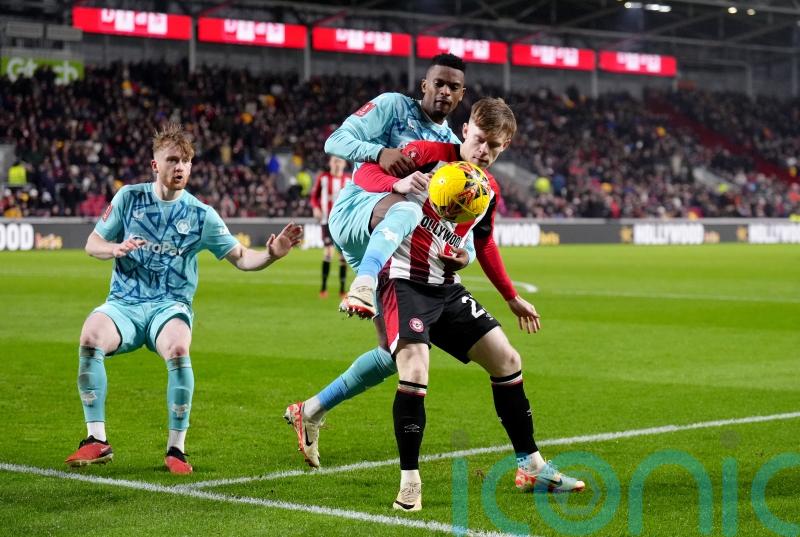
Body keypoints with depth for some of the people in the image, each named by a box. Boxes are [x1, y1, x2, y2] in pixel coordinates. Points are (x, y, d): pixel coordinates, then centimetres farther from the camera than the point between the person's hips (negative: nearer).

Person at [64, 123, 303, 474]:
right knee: (91, 337, -32)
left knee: (178, 350, -35)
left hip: (170, 306, -1)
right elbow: (92, 244, 10)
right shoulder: (129, 198, 6)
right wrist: (116, 249, -13)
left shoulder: (201, 215, 4)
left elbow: (241, 259, 6)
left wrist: (272, 254, -14)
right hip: (124, 303, 1)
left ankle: (176, 449, -19)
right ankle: (96, 441, -20)